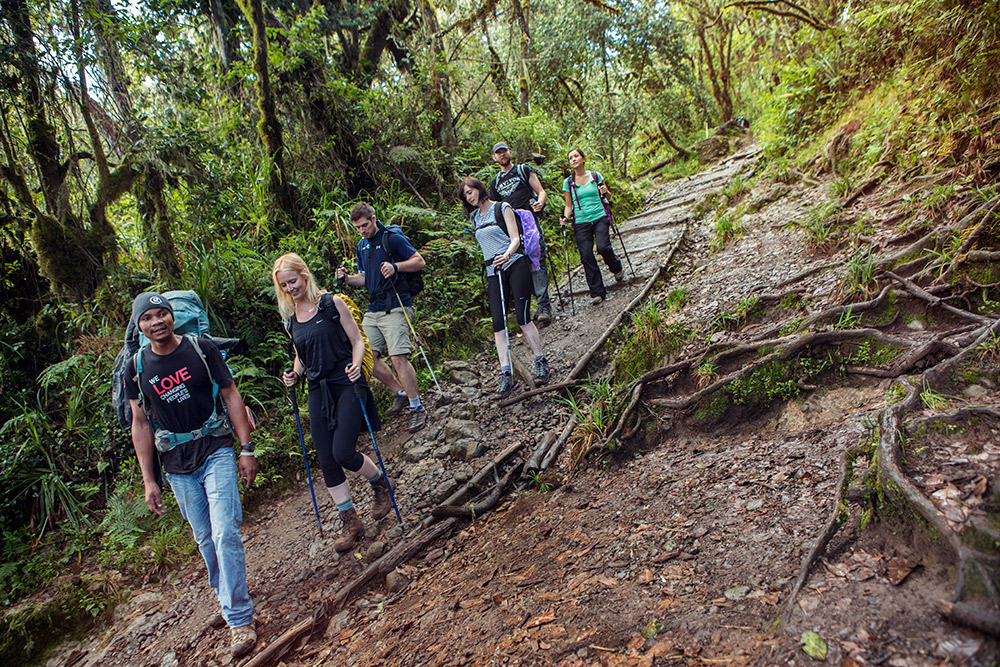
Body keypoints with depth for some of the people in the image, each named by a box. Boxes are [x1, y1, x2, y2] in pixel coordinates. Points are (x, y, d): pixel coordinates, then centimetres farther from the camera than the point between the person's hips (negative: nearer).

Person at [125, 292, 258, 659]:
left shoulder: (201, 348, -5)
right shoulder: (137, 368, 1)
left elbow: (231, 396, -2)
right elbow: (141, 425, 7)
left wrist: (246, 449, -6)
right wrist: (149, 480, 4)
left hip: (216, 451, -3)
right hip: (177, 466, 3)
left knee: (226, 533, -11)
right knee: (205, 538, 12)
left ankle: (239, 618, -2)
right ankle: (226, 596, 33)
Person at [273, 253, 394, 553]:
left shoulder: (332, 303, -3)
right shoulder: (290, 319, 11)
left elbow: (357, 340, -2)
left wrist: (356, 365, -20)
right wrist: (294, 375, 2)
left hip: (346, 385, -5)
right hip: (318, 391, 5)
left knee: (343, 452, -15)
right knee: (326, 461, 3)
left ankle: (380, 484, 17)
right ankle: (351, 521, 18)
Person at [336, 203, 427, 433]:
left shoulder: (392, 239, -4)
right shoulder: (362, 246, 18)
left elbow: (419, 261, -6)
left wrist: (395, 267, -22)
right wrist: (347, 278, 4)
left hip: (395, 306, -8)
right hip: (373, 308, 8)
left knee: (397, 357, -16)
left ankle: (417, 408, -3)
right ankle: (400, 393, 19)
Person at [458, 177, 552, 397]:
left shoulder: (502, 208, 0)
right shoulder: (474, 218, 17)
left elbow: (515, 239, -9)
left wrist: (507, 255, -26)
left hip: (514, 265, -5)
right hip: (493, 272, 5)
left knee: (522, 317, -11)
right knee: (498, 323, -8)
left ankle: (541, 363, 4)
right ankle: (506, 375, -11)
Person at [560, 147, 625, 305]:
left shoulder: (595, 176, 5)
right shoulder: (568, 182, 6)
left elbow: (607, 195, 15)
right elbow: (568, 205, 10)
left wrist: (605, 192, -8)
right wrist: (565, 218, -9)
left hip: (599, 218, -1)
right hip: (581, 223, 1)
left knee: (603, 247, -21)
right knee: (586, 256, -7)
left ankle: (617, 269, 13)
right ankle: (597, 292, 0)